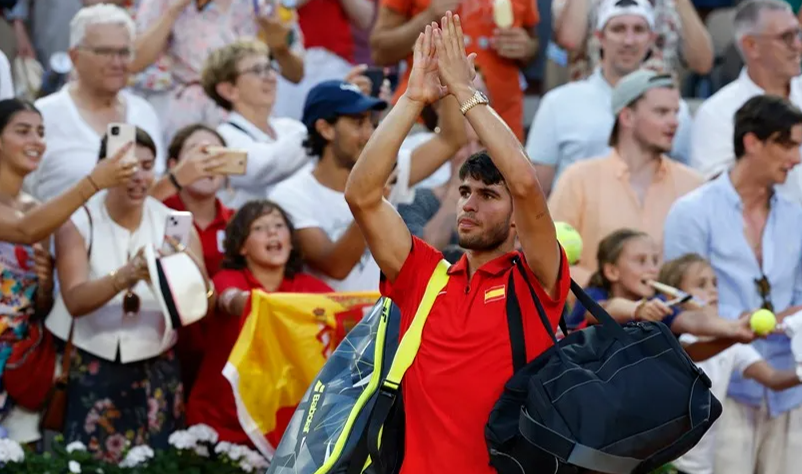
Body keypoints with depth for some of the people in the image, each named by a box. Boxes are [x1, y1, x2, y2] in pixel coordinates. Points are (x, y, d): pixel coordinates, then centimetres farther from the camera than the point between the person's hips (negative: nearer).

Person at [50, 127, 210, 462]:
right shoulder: (78, 222, -6)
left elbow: (205, 305, -10)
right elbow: (75, 301, -21)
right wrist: (126, 276, -38)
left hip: (157, 373, 2)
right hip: (92, 372, -2)